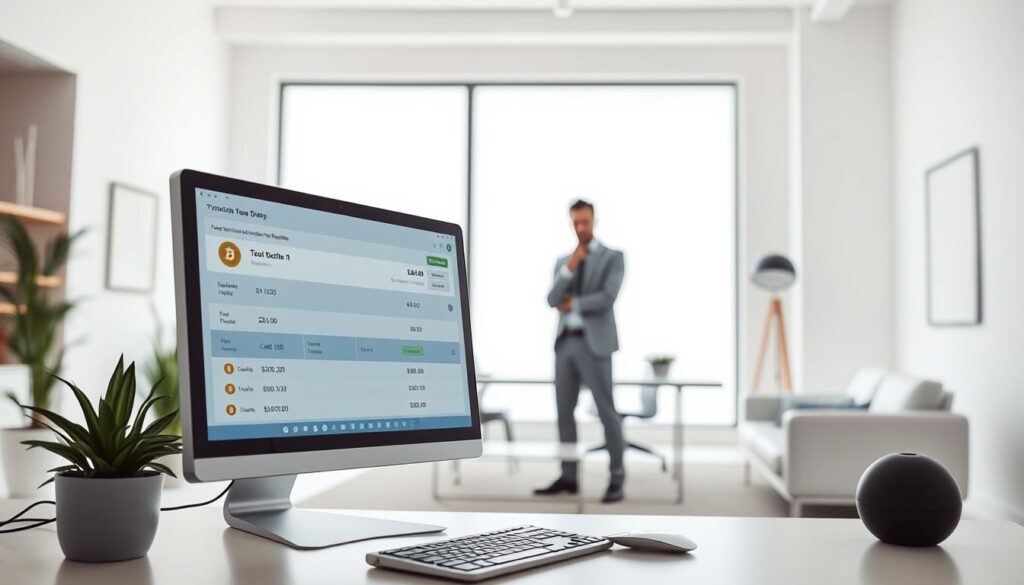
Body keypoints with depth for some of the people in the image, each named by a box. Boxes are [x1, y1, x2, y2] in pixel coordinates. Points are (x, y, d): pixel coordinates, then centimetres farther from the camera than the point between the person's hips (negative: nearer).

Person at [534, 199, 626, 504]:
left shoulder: (613, 257, 0)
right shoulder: (562, 261, 16)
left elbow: (607, 297, -14)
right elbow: (553, 301, 1)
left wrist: (573, 304, -3)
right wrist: (569, 268, -12)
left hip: (594, 343, -6)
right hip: (565, 343, 6)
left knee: (606, 411, -4)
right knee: (564, 411, 7)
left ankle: (616, 479, 3)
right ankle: (568, 477, 16)